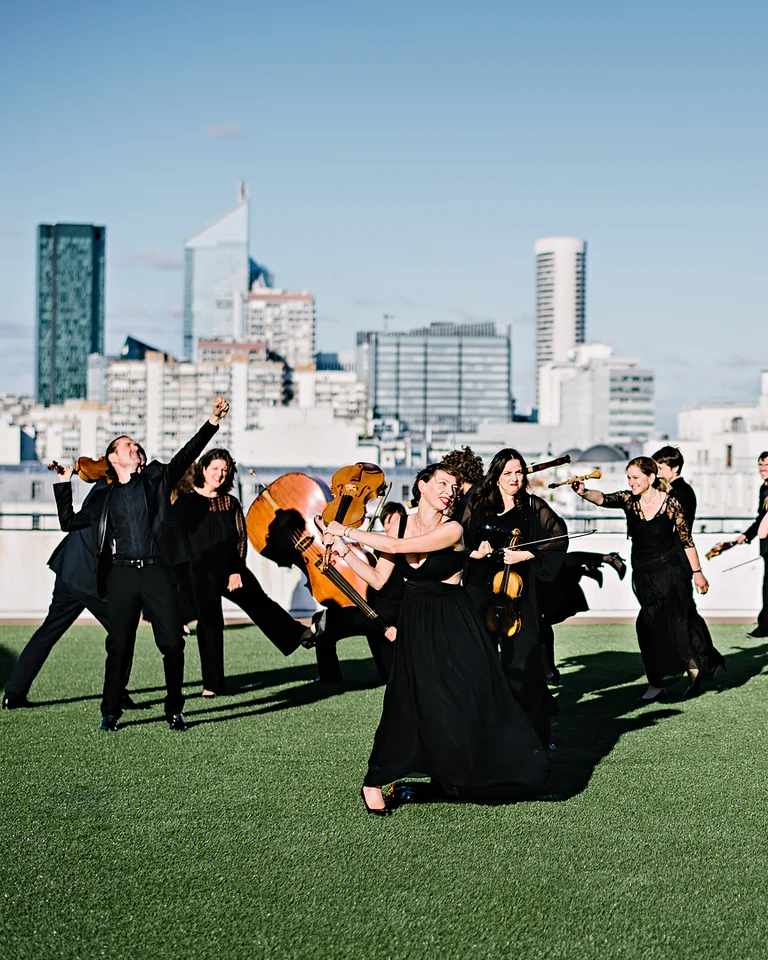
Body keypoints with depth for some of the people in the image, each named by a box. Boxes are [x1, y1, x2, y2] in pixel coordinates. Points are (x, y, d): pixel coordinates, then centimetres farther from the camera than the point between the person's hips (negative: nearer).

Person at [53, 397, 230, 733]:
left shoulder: (155, 479, 13)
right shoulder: (103, 497, 17)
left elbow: (187, 454, 4)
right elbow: (70, 522, 21)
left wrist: (212, 421, -6)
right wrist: (63, 483, 17)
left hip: (157, 571, 0)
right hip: (121, 574, 0)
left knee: (173, 643, -3)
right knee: (118, 646, 2)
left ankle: (174, 710, 9)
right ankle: (110, 713, 12)